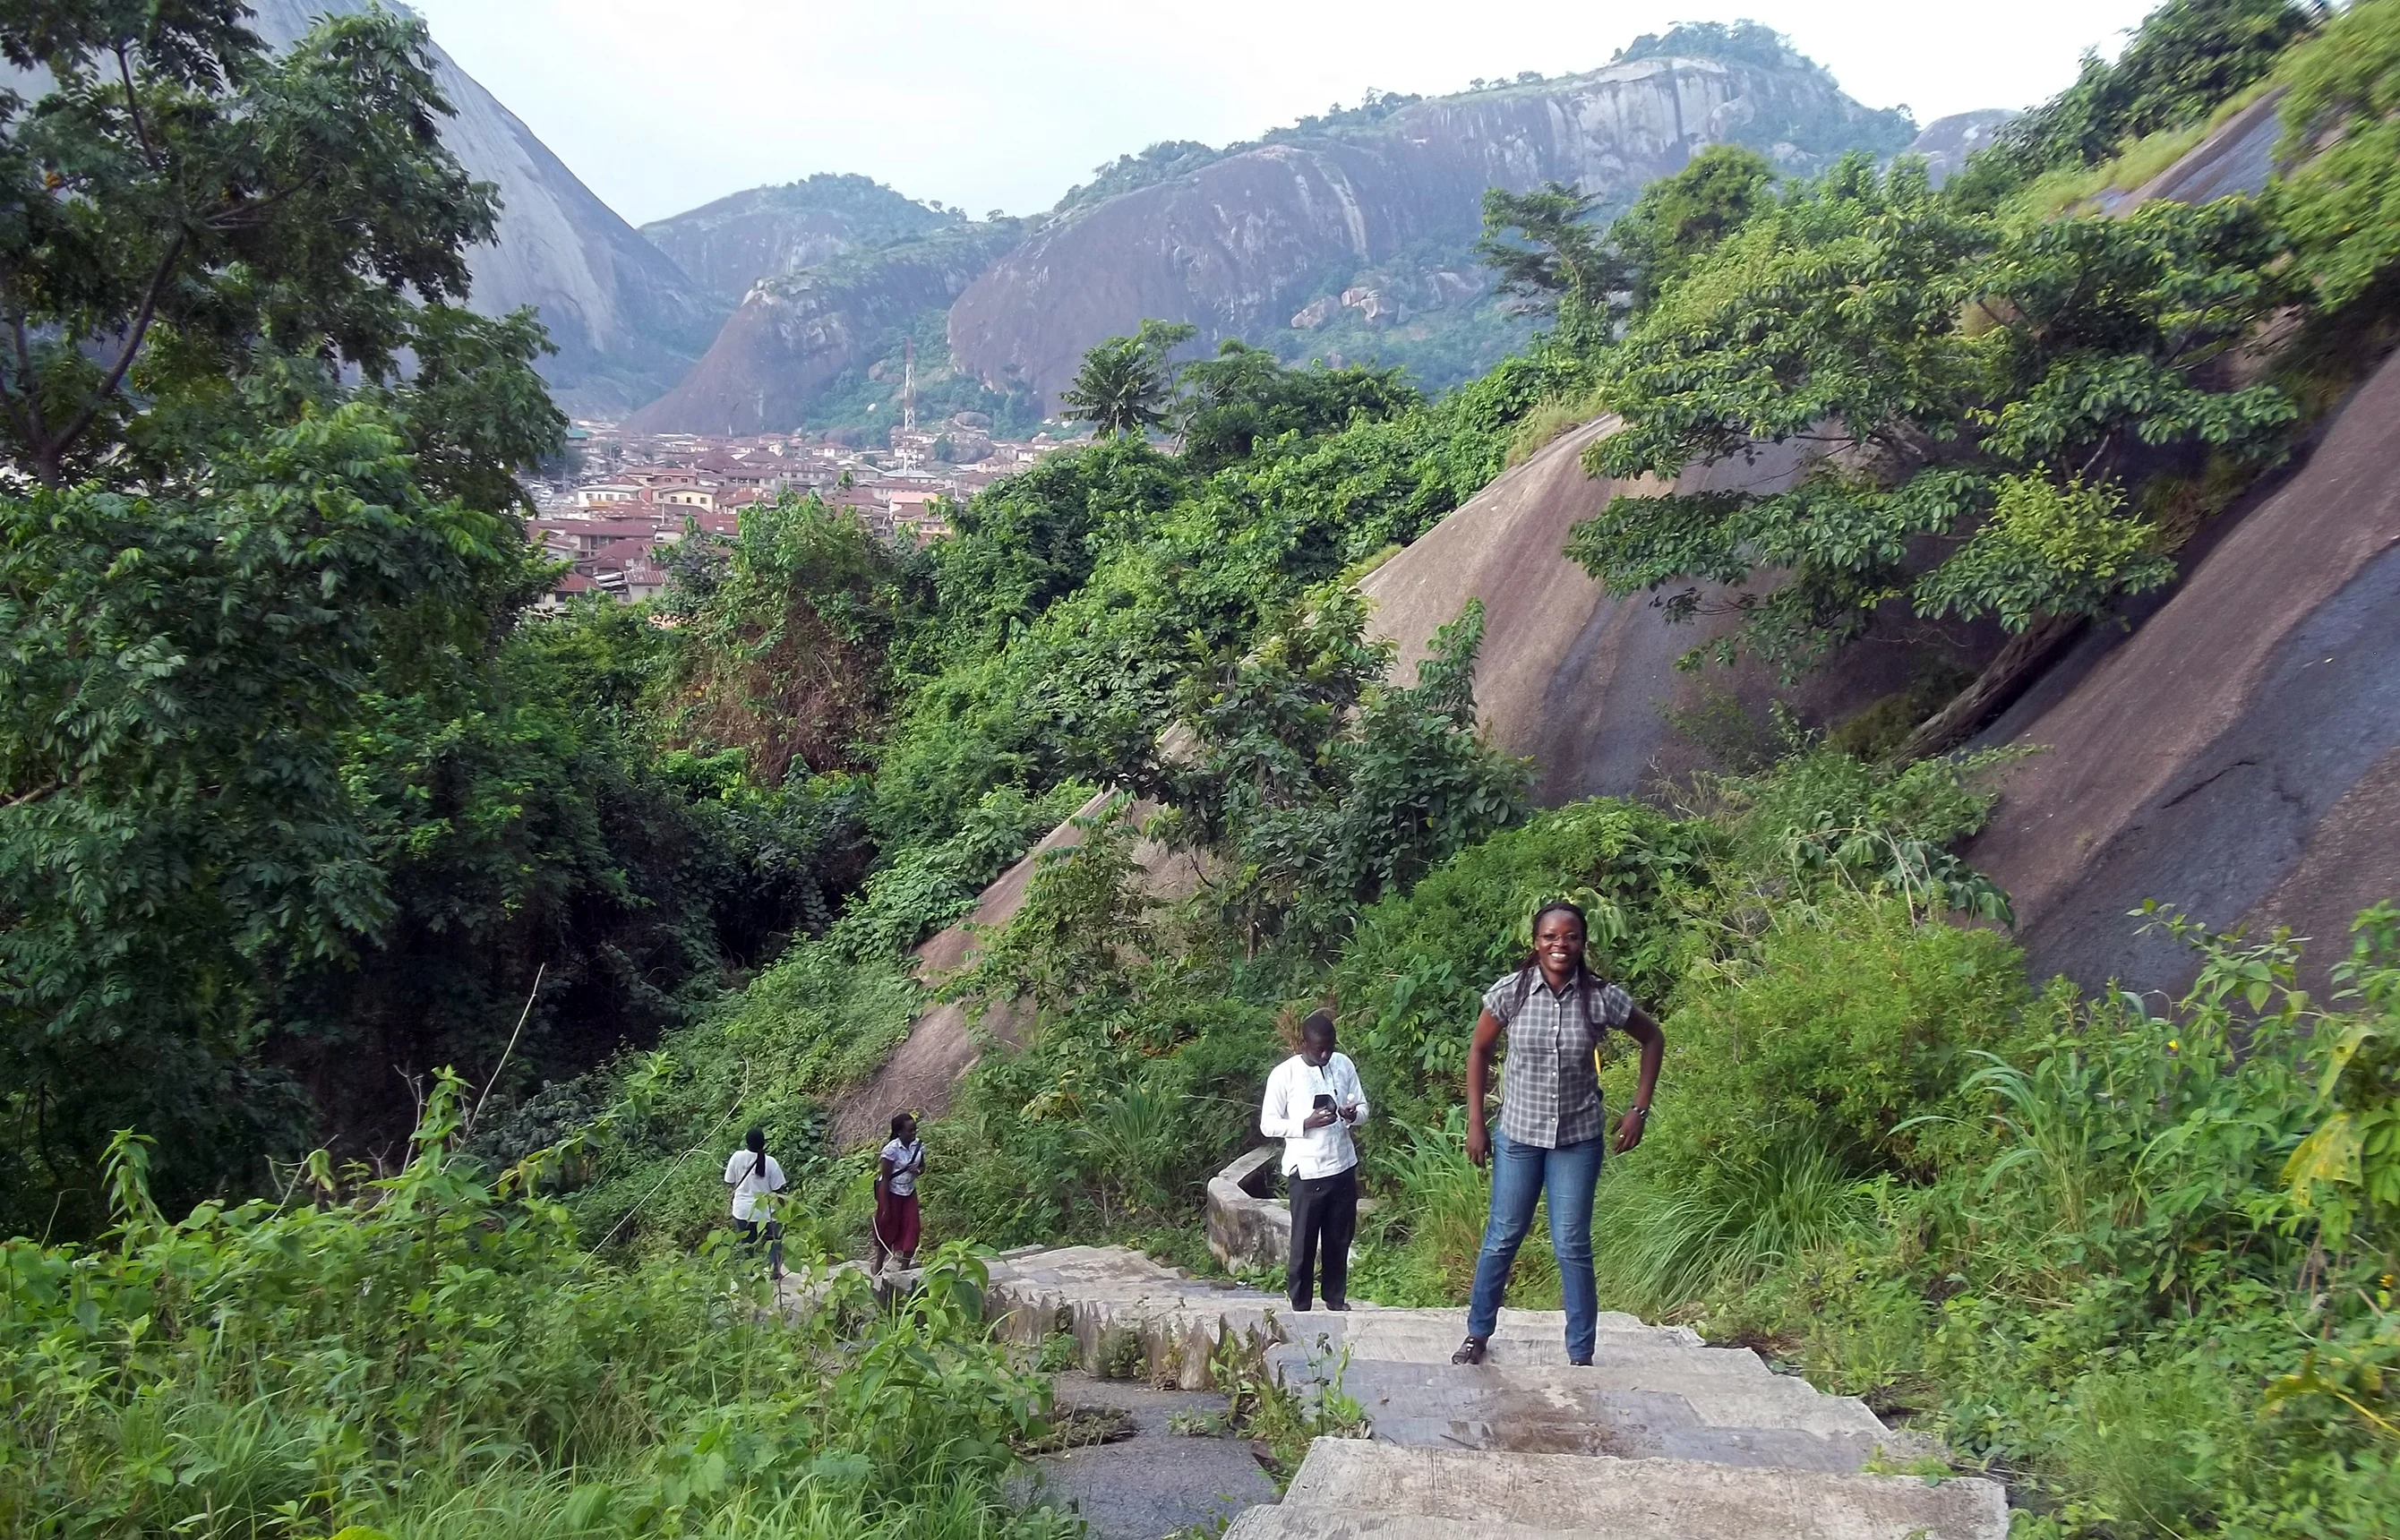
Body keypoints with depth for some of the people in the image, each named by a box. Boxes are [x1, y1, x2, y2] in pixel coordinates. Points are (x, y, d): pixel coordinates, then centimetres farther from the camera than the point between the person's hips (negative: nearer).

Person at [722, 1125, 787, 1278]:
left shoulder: (737, 1157, -9)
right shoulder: (769, 1162, -16)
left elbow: (729, 1182, 2)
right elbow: (778, 1189, -11)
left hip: (742, 1210, 3)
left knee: (745, 1242, 18)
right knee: (773, 1241, 15)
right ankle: (774, 1270, 8)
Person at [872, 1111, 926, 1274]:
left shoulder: (918, 1145, -7)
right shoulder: (892, 1149, -23)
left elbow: (922, 1167, 10)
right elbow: (885, 1179, -17)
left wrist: (918, 1171, -16)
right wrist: (885, 1206, -15)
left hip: (909, 1192, 5)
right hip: (892, 1192, -5)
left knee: (912, 1227, 1)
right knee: (889, 1228, 8)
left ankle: (905, 1266, 12)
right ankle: (878, 1266, 28)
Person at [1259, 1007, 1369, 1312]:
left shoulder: (1344, 1064, 3)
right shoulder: (1284, 1074, -10)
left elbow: (1363, 1107, 11)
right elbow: (1268, 1124, -7)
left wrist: (1353, 1114, -13)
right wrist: (1306, 1124, -21)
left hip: (1343, 1168, 4)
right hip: (1306, 1172, -4)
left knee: (1340, 1240, 14)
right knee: (1304, 1244, 2)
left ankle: (1336, 1299, 29)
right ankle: (1300, 1308, 14)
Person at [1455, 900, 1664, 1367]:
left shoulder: (1601, 997, -13)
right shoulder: (1510, 991, -12)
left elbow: (1652, 1038, 4)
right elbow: (1479, 1051, 2)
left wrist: (1639, 1109, 0)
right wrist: (1475, 1123, 0)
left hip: (1578, 1139, -1)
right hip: (1518, 1135, 1)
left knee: (1573, 1247, 3)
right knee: (1501, 1240, 10)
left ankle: (1581, 1355, 15)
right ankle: (1477, 1335, 28)